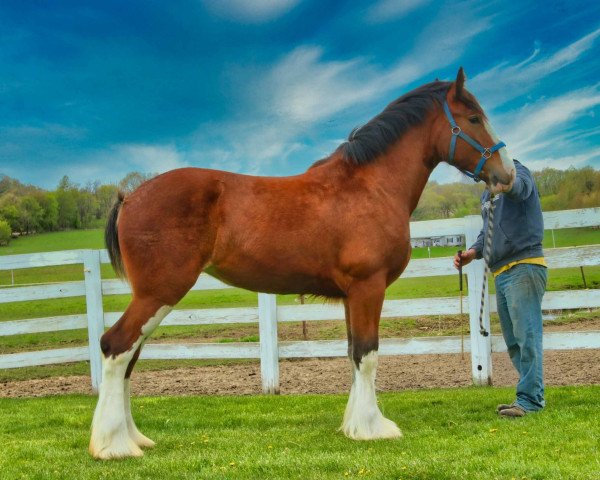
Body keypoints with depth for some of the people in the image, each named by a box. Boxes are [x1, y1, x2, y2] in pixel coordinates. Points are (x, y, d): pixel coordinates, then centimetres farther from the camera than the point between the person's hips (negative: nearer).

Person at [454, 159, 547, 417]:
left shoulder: (515, 170, -4)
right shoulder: (487, 193, 22)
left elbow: (519, 186, -29)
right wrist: (473, 252, 8)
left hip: (524, 268, -9)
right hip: (501, 275, 9)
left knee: (526, 335, -13)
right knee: (513, 342, 11)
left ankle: (529, 398, -14)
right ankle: (534, 395, 18)